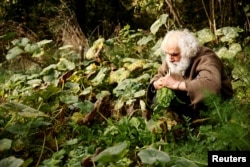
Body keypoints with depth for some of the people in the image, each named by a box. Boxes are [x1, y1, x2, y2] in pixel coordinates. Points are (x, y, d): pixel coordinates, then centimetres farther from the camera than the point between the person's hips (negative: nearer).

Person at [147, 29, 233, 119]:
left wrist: (177, 84, -44)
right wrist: (156, 84, -21)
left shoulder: (205, 59, -29)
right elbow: (158, 76, 6)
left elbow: (212, 85, -48)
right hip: (189, 103, 6)